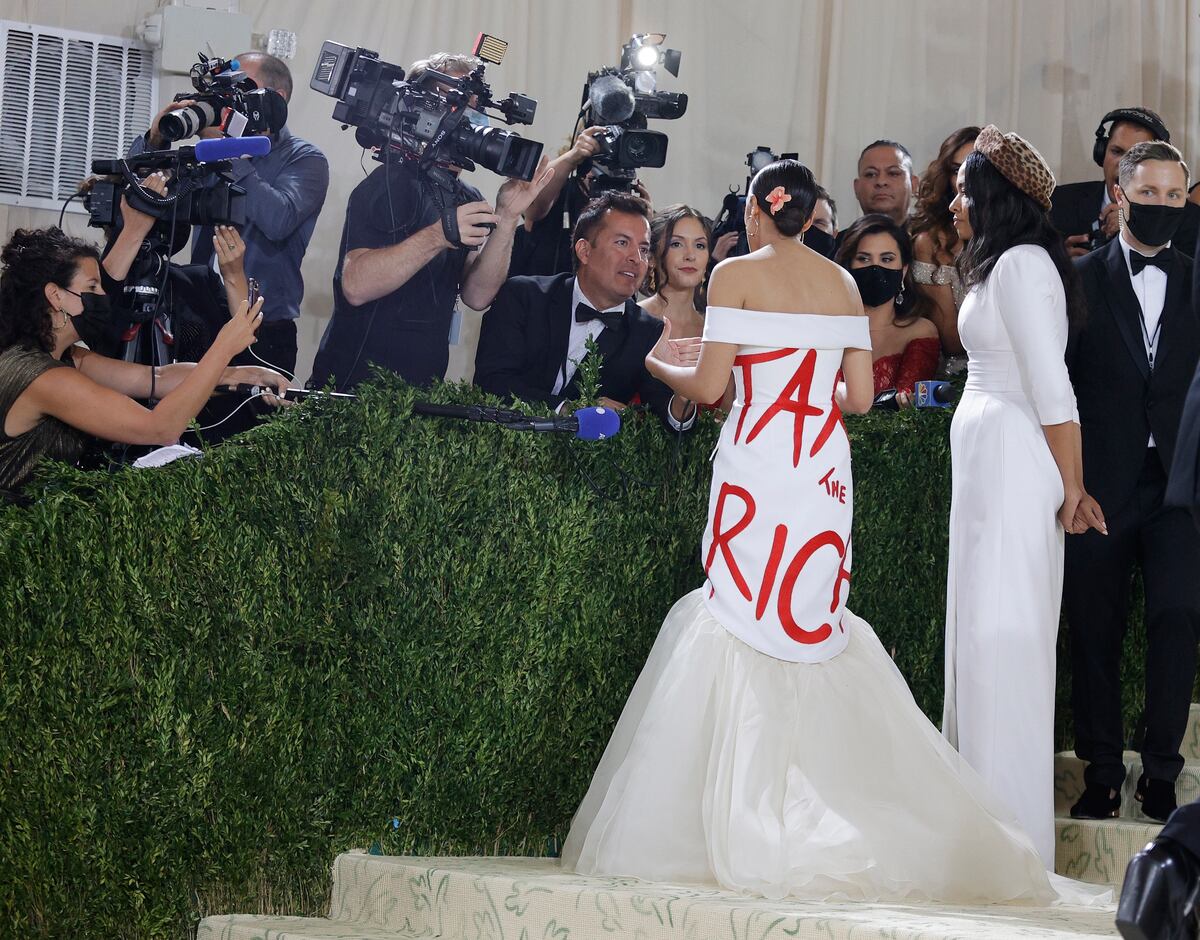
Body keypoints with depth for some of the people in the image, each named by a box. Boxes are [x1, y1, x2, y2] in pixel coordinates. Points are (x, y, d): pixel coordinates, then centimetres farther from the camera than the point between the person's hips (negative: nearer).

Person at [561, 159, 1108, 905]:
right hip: (825, 470, 5)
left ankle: (757, 838, -2)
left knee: (742, 625, 0)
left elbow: (708, 386, -7)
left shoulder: (738, 275, -3)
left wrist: (664, 364, 14)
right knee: (815, 623, 12)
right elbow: (860, 396, 10)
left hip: (757, 468, -5)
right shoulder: (843, 283, 11)